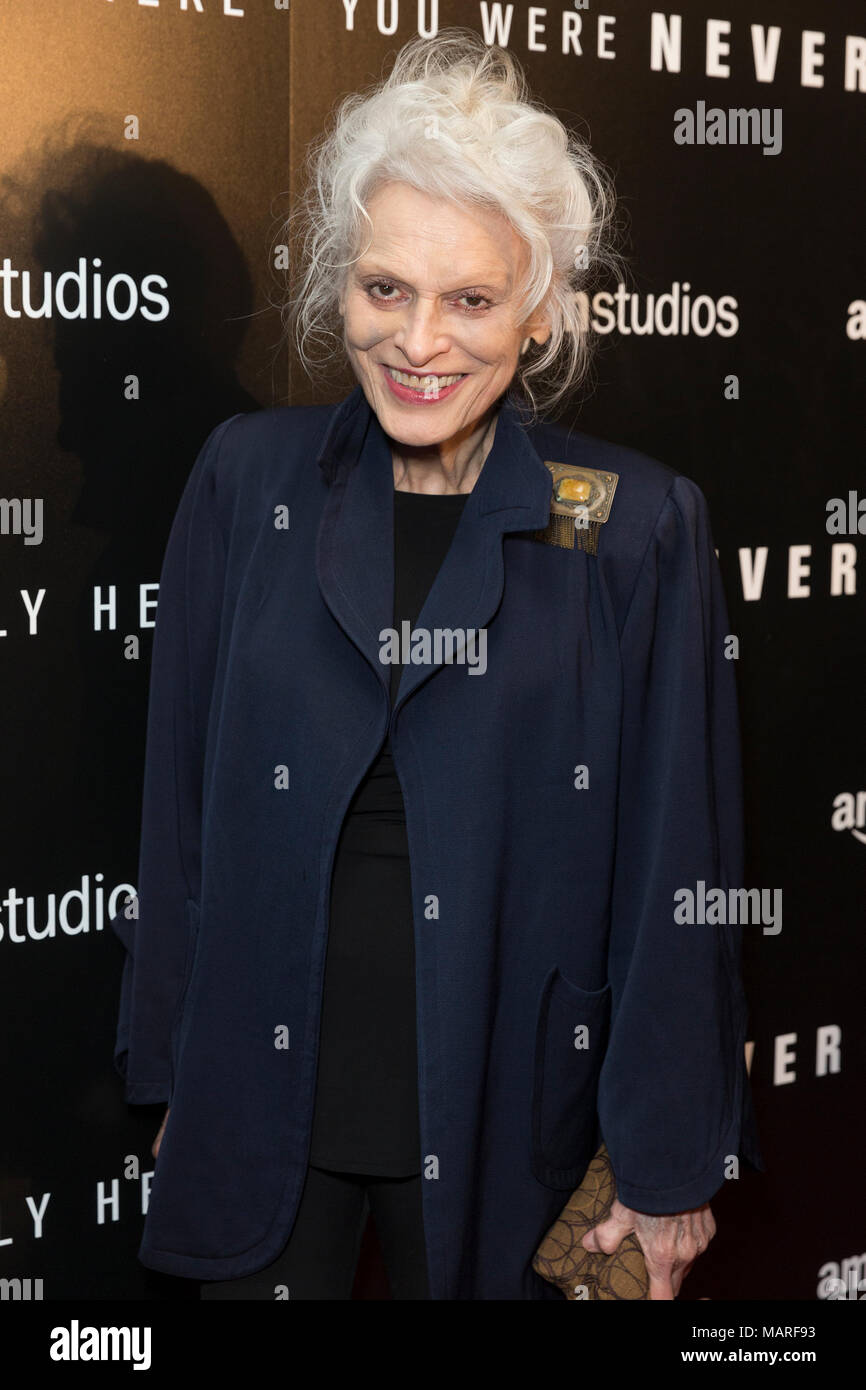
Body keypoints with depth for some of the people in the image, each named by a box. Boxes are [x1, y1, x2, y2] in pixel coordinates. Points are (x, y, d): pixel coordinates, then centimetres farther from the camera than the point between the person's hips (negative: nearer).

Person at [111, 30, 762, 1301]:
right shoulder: (250, 479, -3)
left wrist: (673, 1160, -3)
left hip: (507, 1109, -1)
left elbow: (677, 863, -5)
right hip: (266, 1094, 2)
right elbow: (179, 805, 3)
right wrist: (169, 1075, 6)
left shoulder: (634, 528, -9)